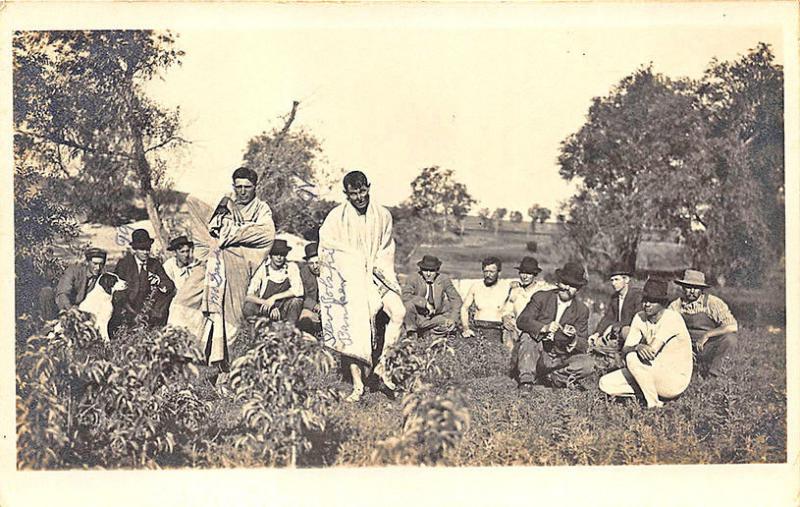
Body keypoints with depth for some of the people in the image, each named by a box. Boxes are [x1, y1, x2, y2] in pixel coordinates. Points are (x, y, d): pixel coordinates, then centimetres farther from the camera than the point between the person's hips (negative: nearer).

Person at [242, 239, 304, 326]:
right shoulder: (263, 268, -8)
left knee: (297, 300, -28)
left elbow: (297, 291, -17)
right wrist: (269, 305, -26)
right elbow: (249, 296, -13)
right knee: (248, 307, -29)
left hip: (283, 311, 1)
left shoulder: (291, 267, -5)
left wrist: (274, 298, -24)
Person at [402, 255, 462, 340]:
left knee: (450, 325, -24)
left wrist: (452, 319, -17)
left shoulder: (444, 280, -5)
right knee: (409, 304, -31)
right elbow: (405, 296, -27)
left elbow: (456, 299, -2)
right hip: (417, 318, -3)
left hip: (434, 319, 3)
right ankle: (411, 333, -11)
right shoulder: (413, 279, -12)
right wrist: (425, 303, -33)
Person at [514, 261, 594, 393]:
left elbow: (582, 346, -2)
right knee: (528, 335, -29)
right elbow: (522, 321, -14)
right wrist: (544, 328, -31)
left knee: (587, 363, -23)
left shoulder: (582, 311, 3)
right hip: (537, 357, -1)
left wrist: (573, 338, -26)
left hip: (560, 361, 1)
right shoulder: (541, 297, -1)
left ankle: (547, 377, -10)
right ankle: (526, 381, -23)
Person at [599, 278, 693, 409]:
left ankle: (654, 404, -13)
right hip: (652, 374, 7)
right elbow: (624, 351, -7)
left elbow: (652, 350, -28)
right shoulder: (640, 318, 0)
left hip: (676, 380, -7)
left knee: (633, 358, -29)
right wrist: (637, 347, -30)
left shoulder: (672, 317, -19)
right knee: (605, 384, -5)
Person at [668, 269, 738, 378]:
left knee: (729, 338, -30)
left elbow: (733, 326, -19)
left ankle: (712, 368, -7)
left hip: (707, 348, -2)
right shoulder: (676, 305, -1)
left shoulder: (714, 303, -10)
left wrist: (707, 335, -23)